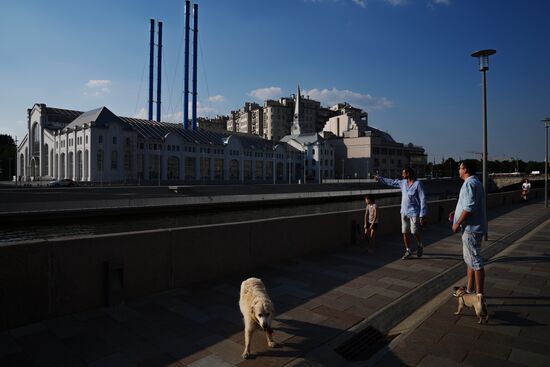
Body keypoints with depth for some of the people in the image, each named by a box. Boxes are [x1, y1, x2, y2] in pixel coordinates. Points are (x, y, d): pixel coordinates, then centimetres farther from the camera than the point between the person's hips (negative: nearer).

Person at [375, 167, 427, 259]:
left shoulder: (418, 184, -13)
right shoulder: (403, 183, 6)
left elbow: (423, 199, -14)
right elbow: (391, 182, 21)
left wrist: (422, 215, -17)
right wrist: (379, 178, 26)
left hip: (414, 213, -6)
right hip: (404, 212, 6)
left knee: (415, 233, -4)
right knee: (405, 233, 4)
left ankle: (420, 246, 27)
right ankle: (408, 252, 15)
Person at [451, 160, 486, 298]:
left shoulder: (469, 184, -18)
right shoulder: (475, 182, 16)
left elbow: (469, 208, -25)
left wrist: (457, 224, -17)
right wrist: (455, 212, 16)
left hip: (471, 228, -11)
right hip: (471, 227, 11)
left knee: (475, 261, -4)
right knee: (469, 260, 18)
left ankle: (479, 295, 4)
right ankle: (470, 289, 29)